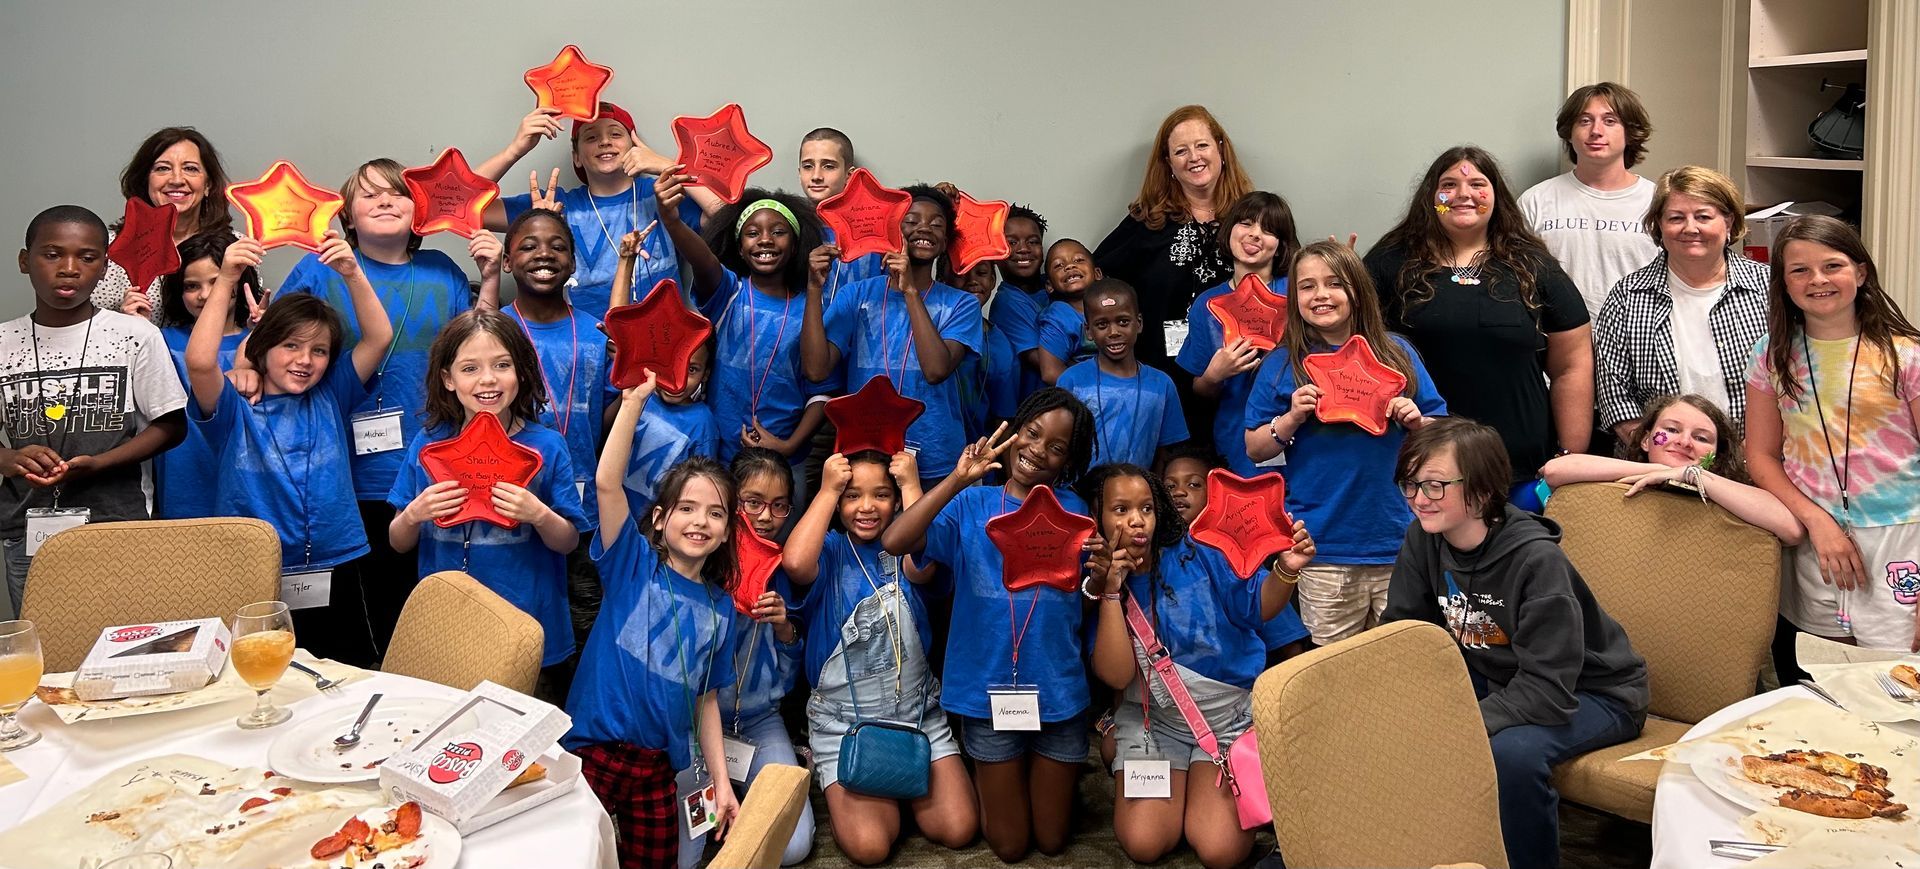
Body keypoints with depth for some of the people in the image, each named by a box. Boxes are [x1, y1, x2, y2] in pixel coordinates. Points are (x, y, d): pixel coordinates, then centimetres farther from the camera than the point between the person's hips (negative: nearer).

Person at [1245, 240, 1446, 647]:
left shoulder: (1397, 353, 7)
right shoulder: (1283, 364, 3)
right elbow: (1254, 449, 2)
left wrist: (1416, 422, -9)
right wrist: (1291, 419, -14)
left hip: (1398, 537, 2)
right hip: (1325, 548, -1)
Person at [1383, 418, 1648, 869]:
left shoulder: (1538, 560, -30)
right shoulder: (1422, 540, -11)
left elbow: (1549, 691, -33)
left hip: (1591, 692, -6)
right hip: (1498, 678, 6)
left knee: (1512, 750, -35)